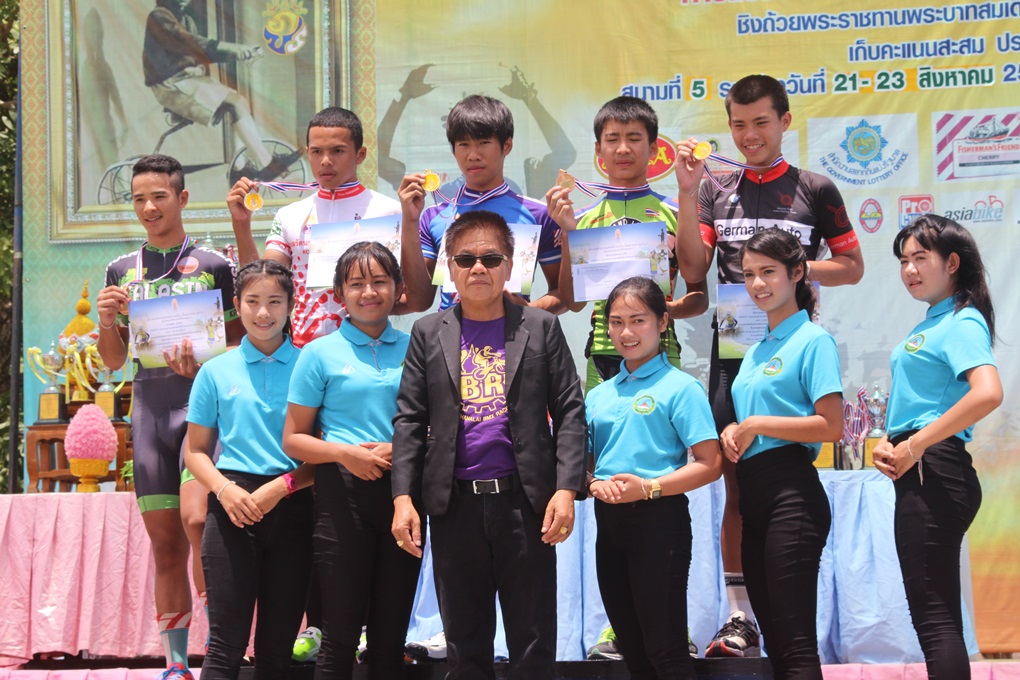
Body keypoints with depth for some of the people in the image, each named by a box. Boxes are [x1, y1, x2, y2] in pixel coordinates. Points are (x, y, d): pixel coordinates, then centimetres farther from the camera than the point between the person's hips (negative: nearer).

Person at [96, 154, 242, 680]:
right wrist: (107, 319, -3)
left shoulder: (213, 266, 3)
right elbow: (113, 361, 17)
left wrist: (200, 363, -15)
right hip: (149, 407, 4)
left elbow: (239, 345, 5)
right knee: (165, 542, 6)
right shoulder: (122, 271, 14)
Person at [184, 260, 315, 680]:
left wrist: (281, 487, -11)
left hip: (292, 507, 1)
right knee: (226, 644, -6)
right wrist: (224, 489, -8)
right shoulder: (216, 371, 7)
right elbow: (196, 450, 11)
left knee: (278, 645, 7)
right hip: (233, 505, 0)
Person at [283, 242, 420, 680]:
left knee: (390, 635, 8)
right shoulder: (321, 353, 2)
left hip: (401, 491, 3)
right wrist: (345, 453, -15)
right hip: (344, 492, -3)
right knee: (341, 635, -2)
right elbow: (293, 439, 2)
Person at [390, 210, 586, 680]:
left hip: (526, 500, -1)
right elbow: (409, 420, 6)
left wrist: (566, 489, -9)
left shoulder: (541, 327, 6)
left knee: (533, 642, 2)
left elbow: (569, 412, 2)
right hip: (455, 504, 2)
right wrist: (403, 497, -5)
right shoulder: (429, 333, 10)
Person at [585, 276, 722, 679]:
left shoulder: (679, 387, -5)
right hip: (609, 522, 7)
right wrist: (594, 484, -7)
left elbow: (710, 464, -11)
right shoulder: (598, 395, 13)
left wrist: (649, 487, -21)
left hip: (658, 519, -7)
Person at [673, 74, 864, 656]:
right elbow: (693, 269, 2)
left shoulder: (815, 190, 4)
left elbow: (852, 267, 6)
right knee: (737, 482, 3)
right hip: (732, 348, 3)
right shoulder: (717, 192, 11)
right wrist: (687, 193, -5)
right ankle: (741, 619, 8)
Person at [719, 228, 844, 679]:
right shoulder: (755, 351, 19)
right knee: (774, 640, 10)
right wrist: (732, 432, 3)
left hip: (791, 493, -9)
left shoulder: (813, 341, -5)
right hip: (753, 495, 9)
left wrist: (755, 425, -11)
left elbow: (831, 427, -15)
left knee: (796, 643, -11)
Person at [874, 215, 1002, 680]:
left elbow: (988, 394, -28)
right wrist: (887, 443, 5)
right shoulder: (929, 326, 17)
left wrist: (915, 445, -21)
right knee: (934, 612, 13)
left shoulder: (963, 323, -11)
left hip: (933, 468, -10)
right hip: (917, 471, 10)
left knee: (934, 616, -9)